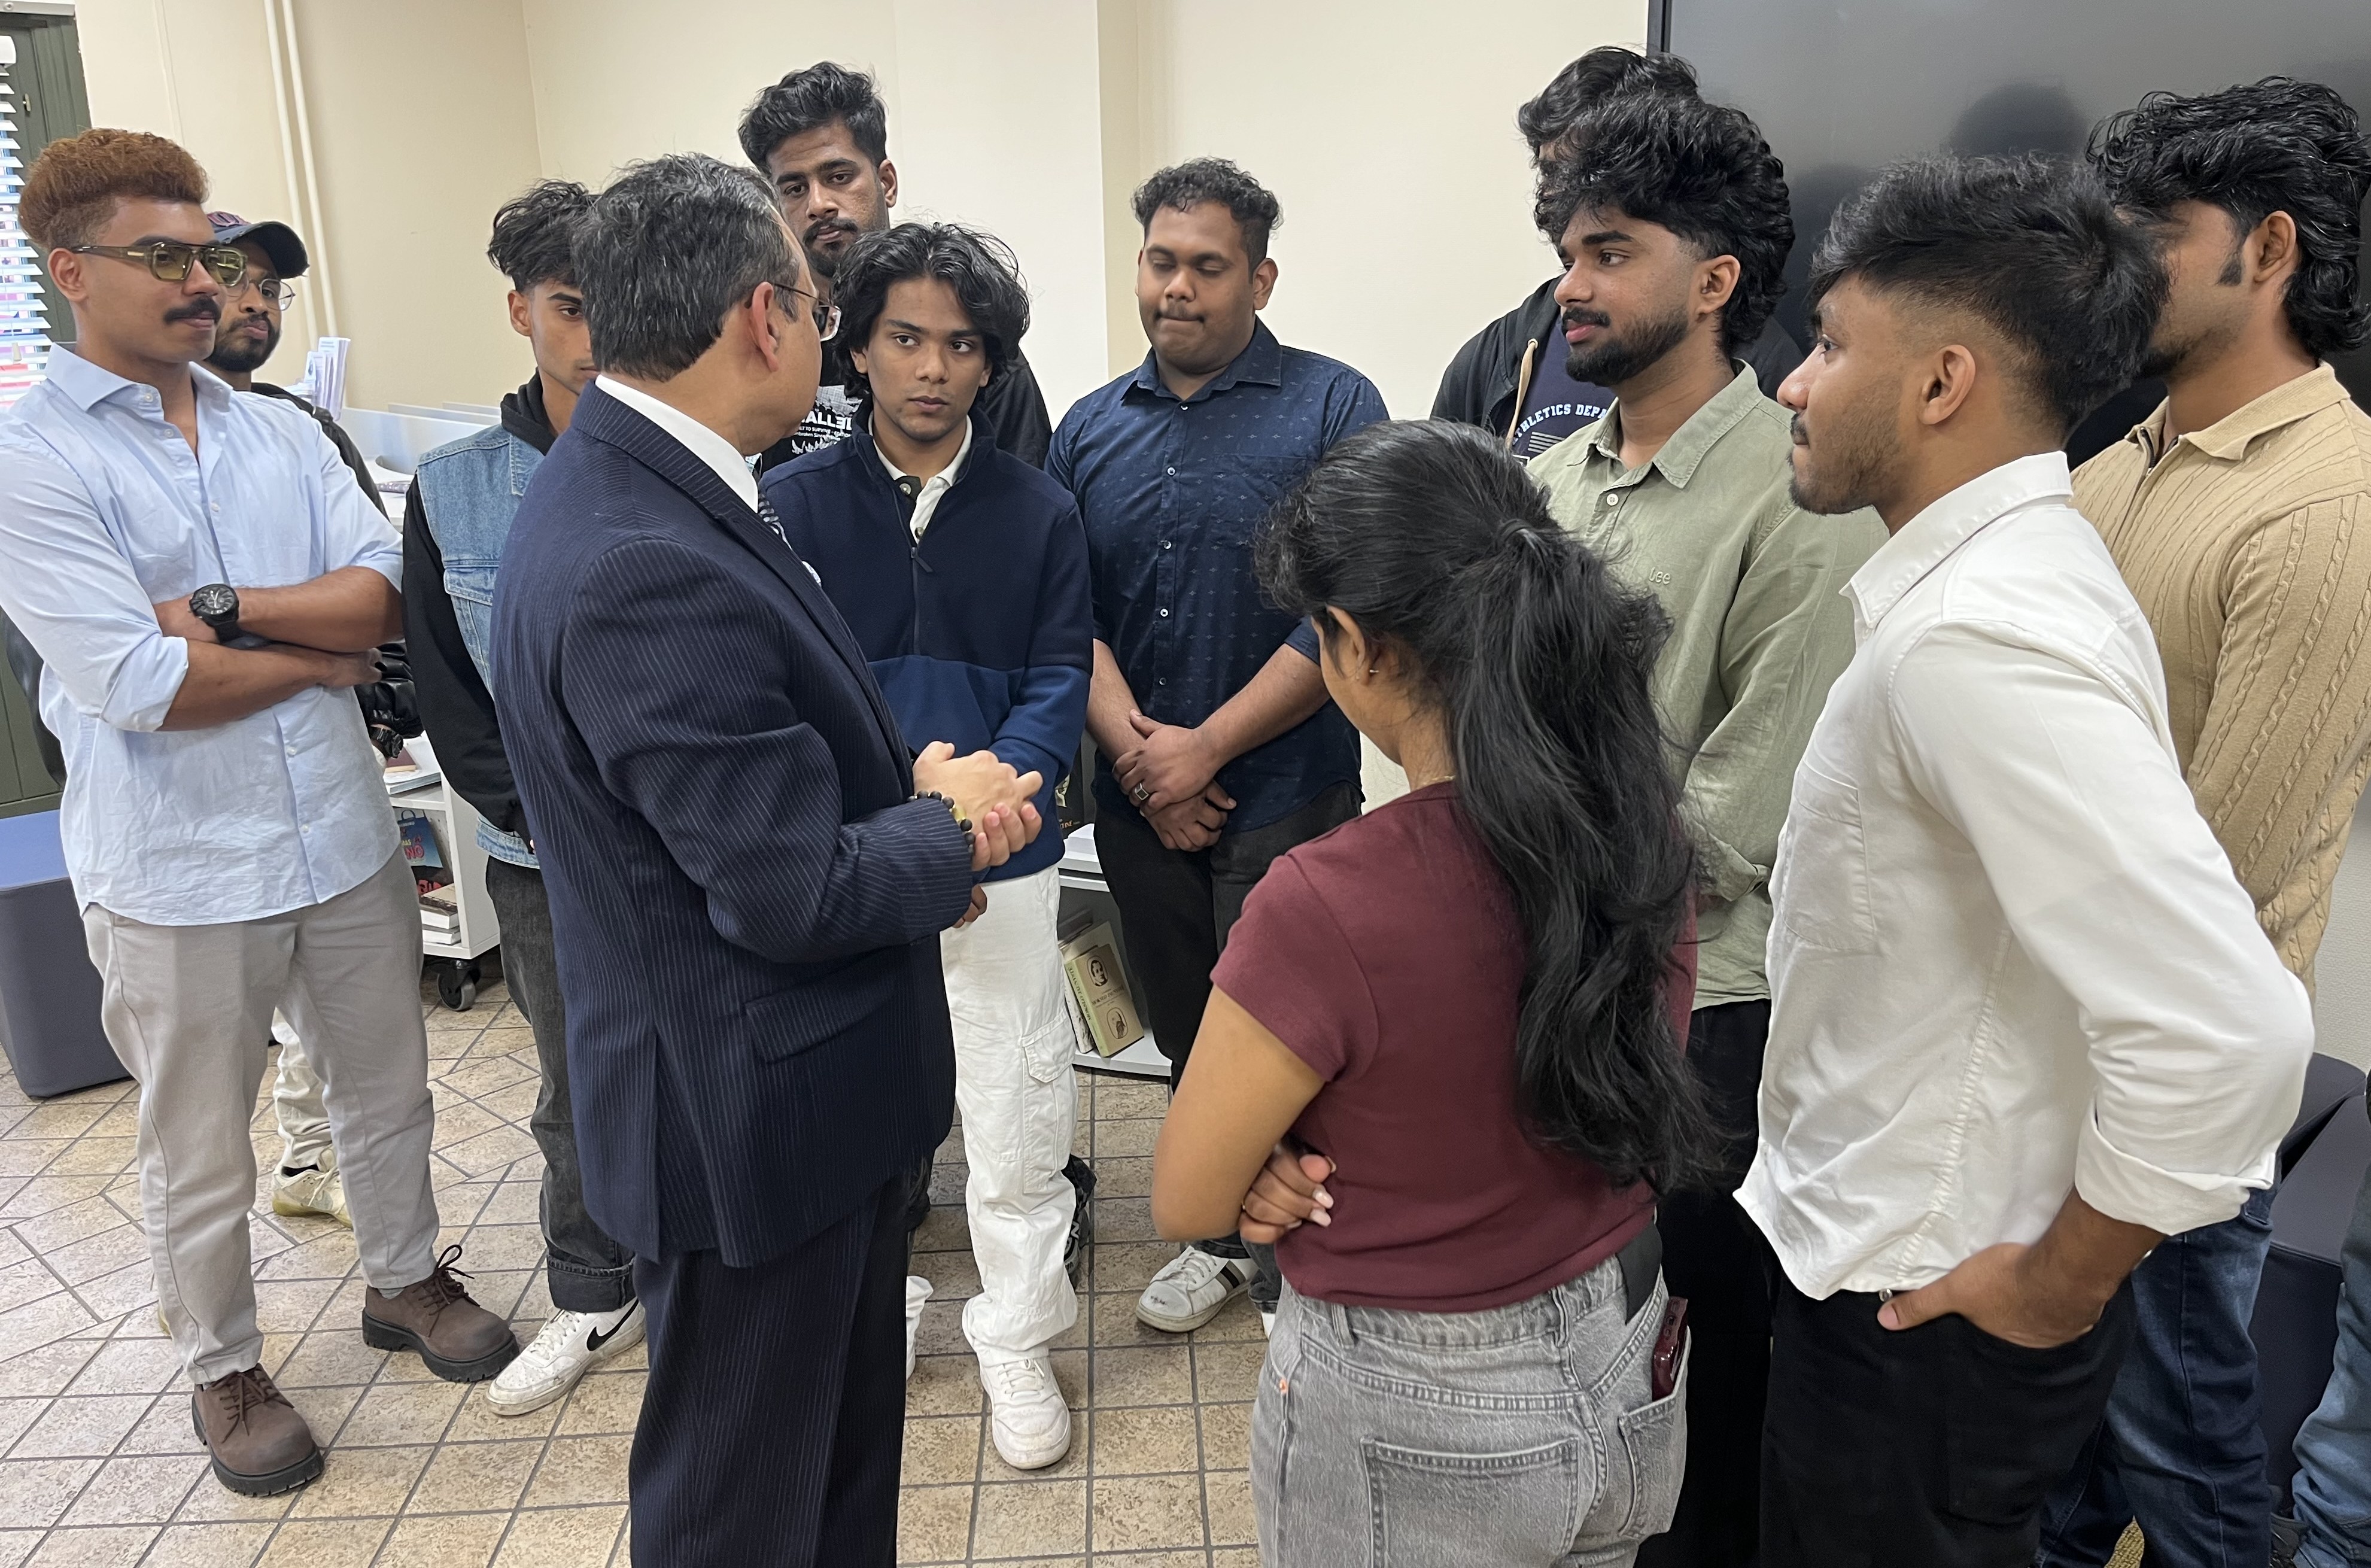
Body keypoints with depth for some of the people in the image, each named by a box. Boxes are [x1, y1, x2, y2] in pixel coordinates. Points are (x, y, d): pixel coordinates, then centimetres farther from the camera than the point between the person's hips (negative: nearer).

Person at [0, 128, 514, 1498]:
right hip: (179, 872, -4)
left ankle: (408, 1276, 43)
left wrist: (226, 604, -19)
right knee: (201, 1159, 13)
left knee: (389, 1092, 20)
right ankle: (225, 1369, 35)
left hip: (347, 834, 5)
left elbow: (384, 594, -6)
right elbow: (138, 686, -20)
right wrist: (324, 649, -9)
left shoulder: (283, 434, 5)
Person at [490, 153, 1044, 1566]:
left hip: (809, 1089, 9)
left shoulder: (633, 489, 2)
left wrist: (911, 791, -6)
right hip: (751, 1116, -9)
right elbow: (792, 894, -27)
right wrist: (950, 825, -9)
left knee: (848, 1445, 28)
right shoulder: (648, 568, -29)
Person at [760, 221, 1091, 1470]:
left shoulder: (1039, 512, 0)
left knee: (1014, 1106, 6)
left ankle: (1017, 1337, 26)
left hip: (1002, 861, 0)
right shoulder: (794, 502, -1)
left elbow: (1058, 681, -4)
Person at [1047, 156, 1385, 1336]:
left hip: (1286, 794, -4)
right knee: (1184, 1034, 16)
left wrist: (1206, 748, -15)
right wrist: (1136, 748, -9)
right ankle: (1223, 1234, 37)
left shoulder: (1332, 408, -6)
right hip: (1137, 800, 5)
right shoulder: (1093, 429, 9)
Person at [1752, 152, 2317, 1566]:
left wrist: (2060, 1282, -19)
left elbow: (2231, 1033, -35)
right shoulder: (2004, 570, 3)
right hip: (1895, 1253, 9)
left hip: (1928, 1310, -9)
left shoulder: (1978, 635, -28)